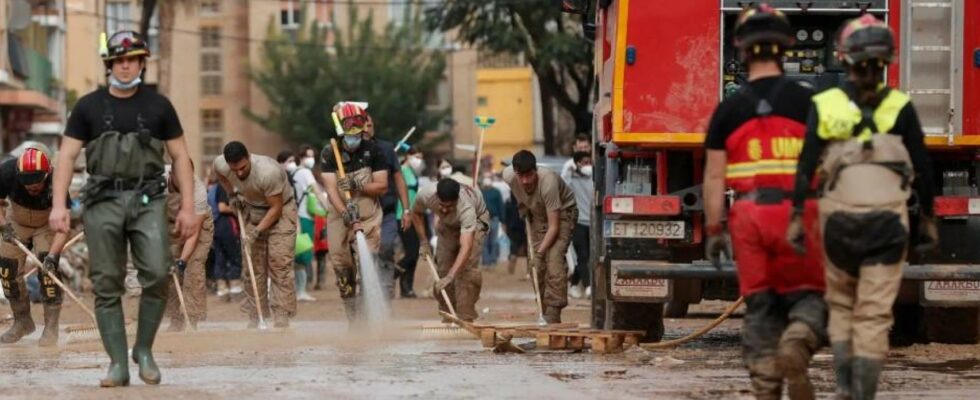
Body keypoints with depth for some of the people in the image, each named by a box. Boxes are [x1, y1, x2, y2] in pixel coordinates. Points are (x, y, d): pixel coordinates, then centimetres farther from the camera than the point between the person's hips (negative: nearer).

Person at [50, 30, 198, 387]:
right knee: (106, 285, -2)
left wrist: (188, 207, 3)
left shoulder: (158, 106, 9)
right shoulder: (89, 106, 8)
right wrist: (58, 205, -6)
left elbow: (180, 157, 11)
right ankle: (118, 364, 3)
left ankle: (144, 349, 3)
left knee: (157, 274, -16)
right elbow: (67, 156, 6)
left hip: (147, 199, 0)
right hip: (103, 200, 0)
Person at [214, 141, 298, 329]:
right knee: (252, 265, 3)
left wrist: (258, 231, -27)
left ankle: (282, 318, -16)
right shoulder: (221, 165, -17)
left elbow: (276, 208, -25)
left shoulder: (268, 171, -35)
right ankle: (254, 318, 9)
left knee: (280, 264, -14)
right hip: (252, 211, 5)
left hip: (281, 212, -5)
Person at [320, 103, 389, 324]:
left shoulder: (372, 150, -3)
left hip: (369, 214, -1)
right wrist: (346, 214, -30)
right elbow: (331, 189, -15)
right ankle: (353, 320, 10)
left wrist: (358, 186, -20)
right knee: (342, 267, 1)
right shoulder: (329, 153, -5)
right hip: (339, 215, 1)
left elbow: (382, 186, -3)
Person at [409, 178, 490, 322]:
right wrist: (424, 242, -13)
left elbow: (466, 247, -54)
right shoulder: (425, 195, -34)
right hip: (448, 224, 4)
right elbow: (416, 213, -7)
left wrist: (450, 276, -62)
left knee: (467, 267, -22)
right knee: (443, 266, -5)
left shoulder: (466, 208, -46)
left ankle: (465, 319, -19)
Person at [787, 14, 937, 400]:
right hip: (887, 218, -1)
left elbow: (806, 165, -6)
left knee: (841, 303, 20)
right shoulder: (900, 107, -2)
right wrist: (928, 218, 10)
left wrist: (797, 217, -3)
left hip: (838, 217, 1)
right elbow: (922, 168, 0)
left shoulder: (824, 106, -3)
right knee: (874, 313, 1)